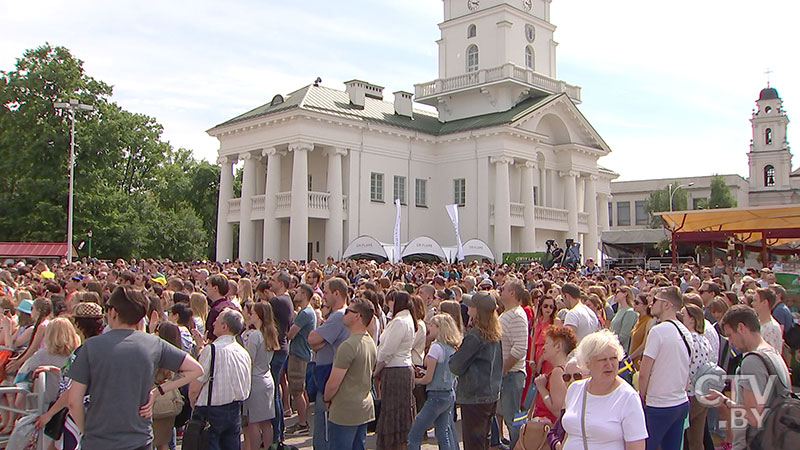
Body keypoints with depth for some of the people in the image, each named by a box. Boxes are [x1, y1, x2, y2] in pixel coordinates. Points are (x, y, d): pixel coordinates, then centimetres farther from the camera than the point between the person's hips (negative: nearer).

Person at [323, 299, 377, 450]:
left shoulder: (348, 345, -22)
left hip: (344, 413, -8)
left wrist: (326, 398, 1)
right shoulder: (371, 342, 6)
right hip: (365, 409, 8)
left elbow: (333, 384, -20)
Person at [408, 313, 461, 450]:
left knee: (414, 435, -2)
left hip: (437, 396, -8)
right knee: (444, 431, 13)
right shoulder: (452, 347, 9)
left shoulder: (436, 347, -16)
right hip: (450, 394, 9)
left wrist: (415, 380, 3)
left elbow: (428, 378, -15)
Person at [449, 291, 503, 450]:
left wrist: (453, 355, 6)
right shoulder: (495, 334, 5)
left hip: (474, 397, -9)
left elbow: (456, 366, -15)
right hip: (492, 395, 9)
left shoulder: (475, 335, -20)